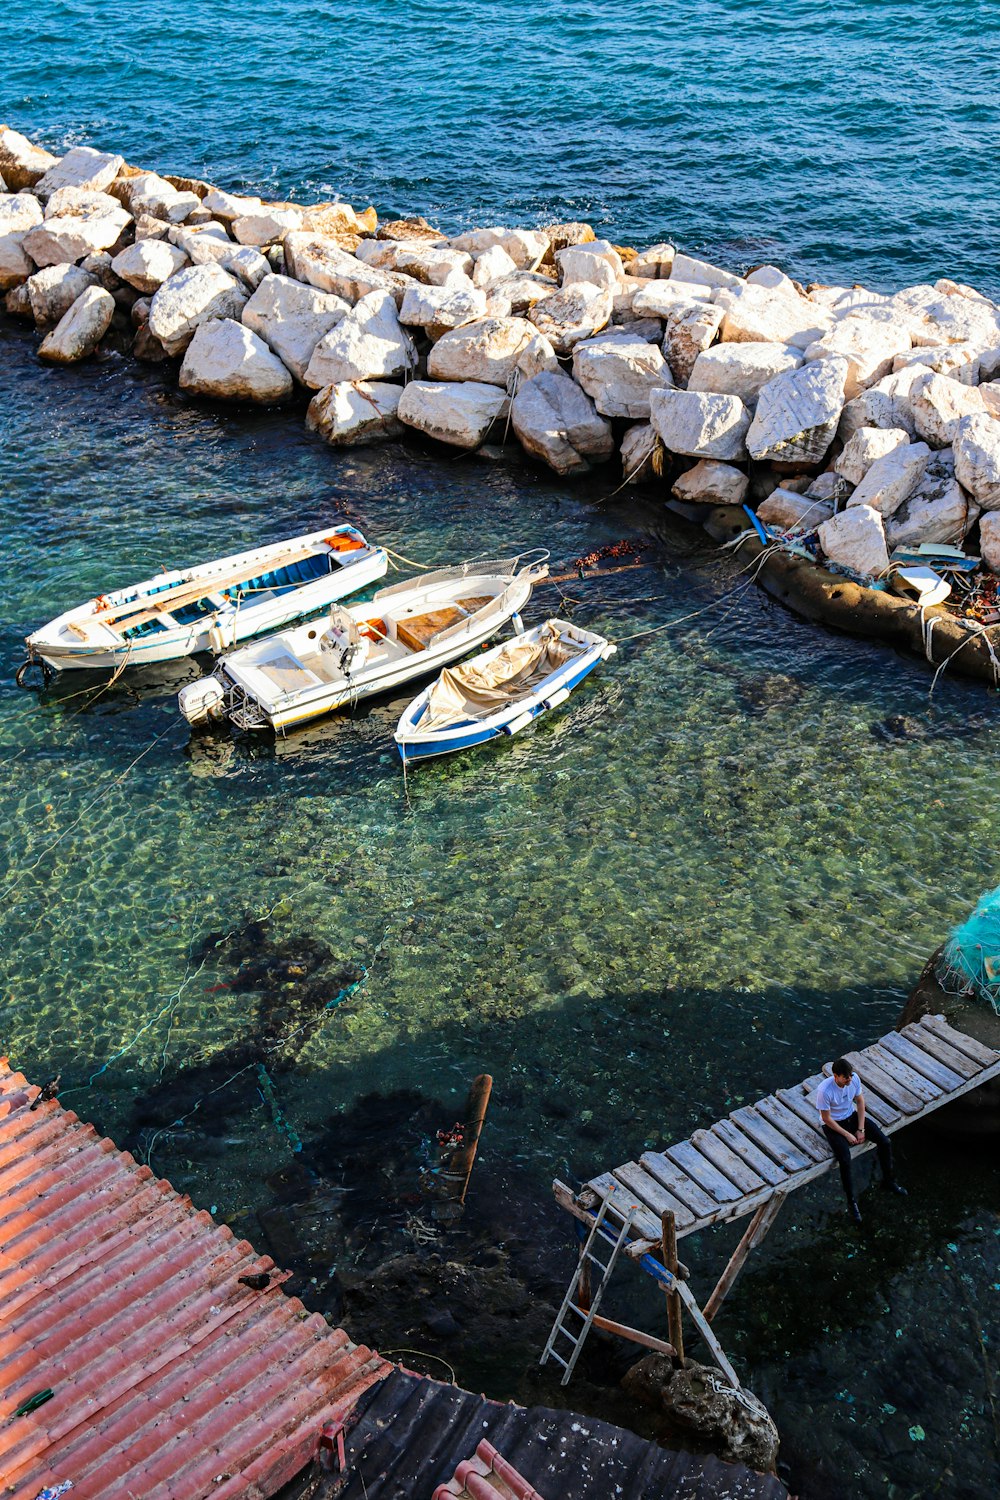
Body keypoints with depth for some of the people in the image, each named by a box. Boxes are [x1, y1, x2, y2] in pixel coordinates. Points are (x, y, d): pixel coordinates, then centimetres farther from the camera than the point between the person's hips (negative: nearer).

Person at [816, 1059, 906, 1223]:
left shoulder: (854, 1078, -17)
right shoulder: (824, 1091, -32)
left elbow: (860, 1101, -1)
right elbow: (826, 1118, -21)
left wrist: (861, 1129, -5)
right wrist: (847, 1135, -17)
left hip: (852, 1116, 5)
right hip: (833, 1125, -5)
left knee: (885, 1142, -7)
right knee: (845, 1160, -25)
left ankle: (888, 1181, 15)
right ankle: (851, 1202, -6)